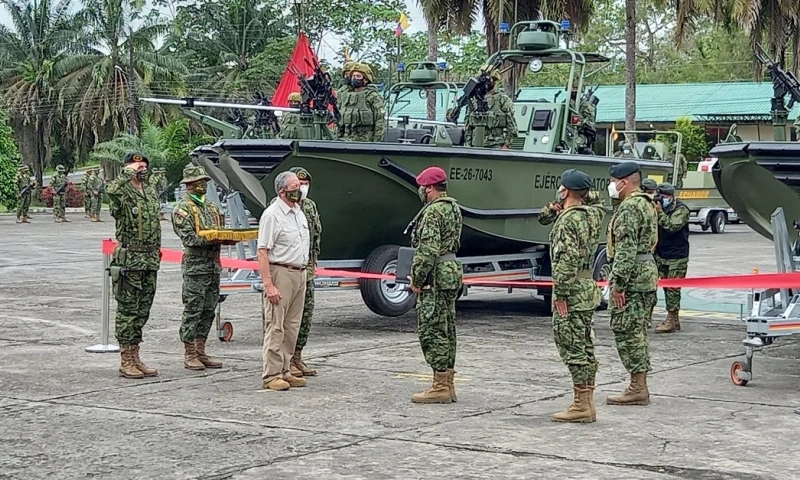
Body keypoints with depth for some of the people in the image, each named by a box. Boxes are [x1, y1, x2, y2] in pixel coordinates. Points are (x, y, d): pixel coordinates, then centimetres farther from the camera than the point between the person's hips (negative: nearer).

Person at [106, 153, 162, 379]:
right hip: (129, 260, -7)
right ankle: (126, 362, 3)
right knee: (127, 311, -2)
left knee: (142, 311, 11)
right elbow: (111, 191, -37)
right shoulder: (123, 193, -10)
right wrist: (128, 173, -23)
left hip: (150, 260, 7)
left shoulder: (152, 192, 14)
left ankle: (135, 358, 19)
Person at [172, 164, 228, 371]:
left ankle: (200, 351, 17)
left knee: (208, 311, 10)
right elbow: (188, 238, -15)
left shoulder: (211, 207, 19)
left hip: (214, 264, 8)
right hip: (195, 265, -8)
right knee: (193, 311, -5)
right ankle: (190, 355, 1)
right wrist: (211, 239, -24)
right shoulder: (183, 208, -5)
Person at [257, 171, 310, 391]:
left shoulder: (299, 212, 15)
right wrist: (268, 285, -22)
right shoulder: (272, 215, -11)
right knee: (275, 327, -7)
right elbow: (263, 251, -16)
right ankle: (271, 376, -5)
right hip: (280, 273, -8)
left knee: (292, 327, 10)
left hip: (300, 274, 9)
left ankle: (284, 371, 16)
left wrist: (304, 271, 15)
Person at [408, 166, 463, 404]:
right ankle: (448, 385, 18)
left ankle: (440, 387, -5)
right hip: (452, 271, 10)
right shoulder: (454, 208, 15)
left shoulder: (433, 211, -16)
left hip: (435, 277, -10)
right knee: (446, 330, 13)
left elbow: (428, 250, -22)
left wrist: (417, 279, -15)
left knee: (432, 331, -6)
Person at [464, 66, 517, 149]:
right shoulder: (473, 100, 14)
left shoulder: (504, 100, 2)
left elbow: (512, 126, -2)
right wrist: (467, 144, 8)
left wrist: (506, 145, -10)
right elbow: (467, 126, 17)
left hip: (496, 146, -4)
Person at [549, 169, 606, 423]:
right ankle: (587, 404, 16)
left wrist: (560, 295, -19)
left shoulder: (567, 220, -16)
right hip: (589, 288, 9)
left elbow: (567, 261, -22)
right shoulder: (592, 215, 10)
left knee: (573, 349, -6)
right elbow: (599, 203, 37)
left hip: (572, 293, -9)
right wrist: (586, 192, 21)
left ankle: (581, 406, -6)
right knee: (585, 349, 12)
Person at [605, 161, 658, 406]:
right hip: (648, 273, 10)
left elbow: (626, 249, -22)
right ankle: (639, 386, 18)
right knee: (637, 331, 14)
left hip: (632, 276, -10)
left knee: (626, 331, -6)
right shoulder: (647, 204, 17)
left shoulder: (629, 208, -16)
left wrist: (618, 282, -22)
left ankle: (637, 389, -5)